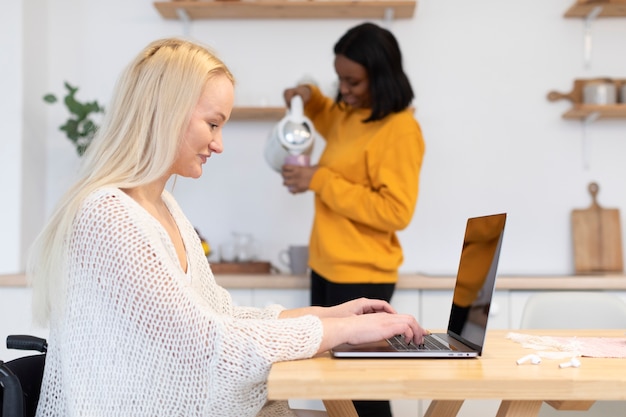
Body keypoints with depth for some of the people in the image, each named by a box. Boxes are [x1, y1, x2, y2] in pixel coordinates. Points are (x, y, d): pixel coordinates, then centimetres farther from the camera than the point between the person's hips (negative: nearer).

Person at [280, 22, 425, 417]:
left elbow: (395, 212, -22)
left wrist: (321, 181, -20)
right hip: (327, 267, 9)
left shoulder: (401, 130, -17)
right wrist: (312, 99, 13)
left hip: (362, 277, -9)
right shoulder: (350, 113, 8)